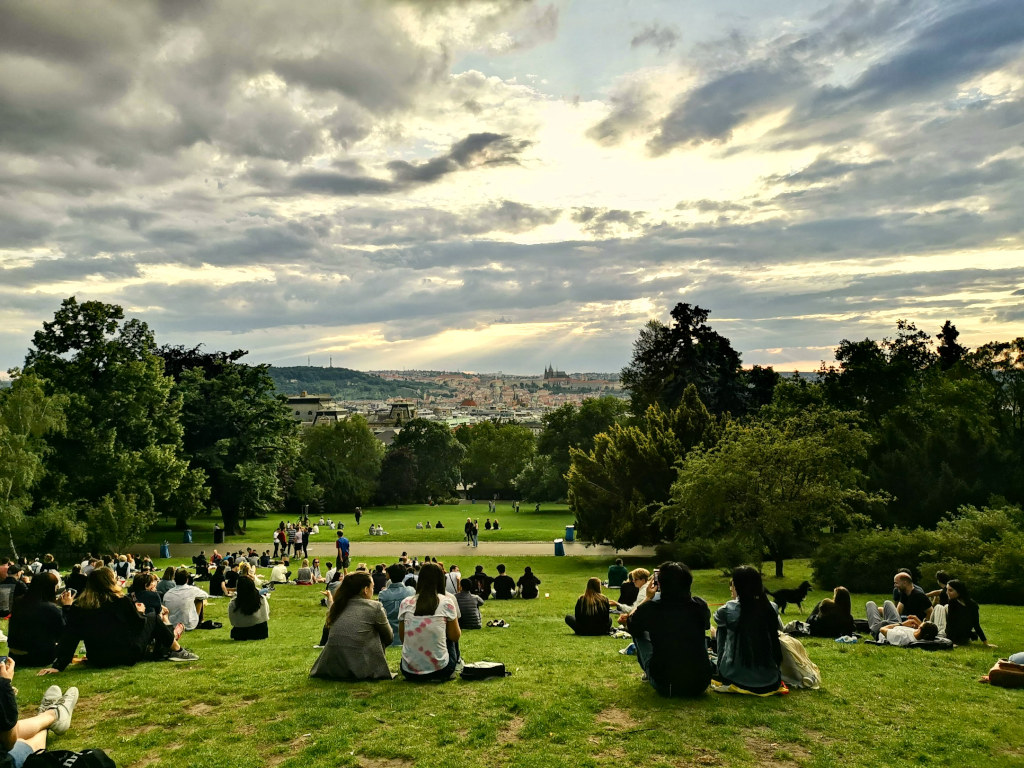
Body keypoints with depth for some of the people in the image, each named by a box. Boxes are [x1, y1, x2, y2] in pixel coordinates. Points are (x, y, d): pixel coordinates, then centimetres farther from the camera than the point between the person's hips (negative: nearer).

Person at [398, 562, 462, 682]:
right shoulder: (447, 602, -6)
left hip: (409, 672, 3)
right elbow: (455, 636, 3)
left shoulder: (405, 603, 1)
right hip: (440, 671, -3)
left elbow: (402, 637, 11)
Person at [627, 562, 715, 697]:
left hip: (664, 687, -2)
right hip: (700, 686, 2)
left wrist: (648, 598, 18)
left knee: (639, 632, 18)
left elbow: (629, 625, 10)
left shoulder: (650, 608, -14)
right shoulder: (700, 606, -9)